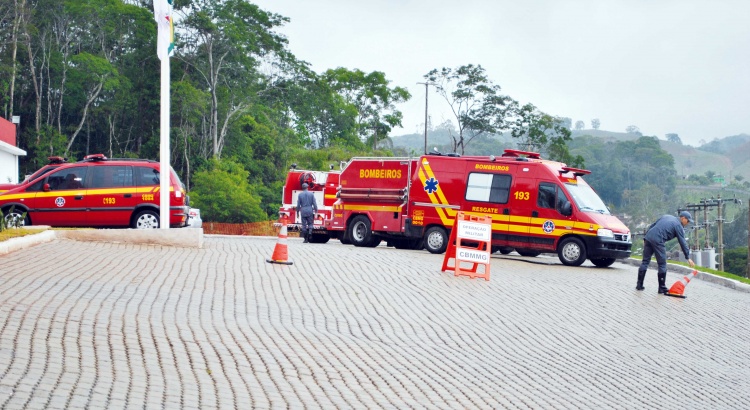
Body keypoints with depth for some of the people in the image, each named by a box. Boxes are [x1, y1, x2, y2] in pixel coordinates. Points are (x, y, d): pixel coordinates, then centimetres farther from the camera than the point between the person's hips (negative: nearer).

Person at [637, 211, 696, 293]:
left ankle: (639, 285, 14)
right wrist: (688, 258, 4)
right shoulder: (678, 226, 4)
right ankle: (662, 288, 7)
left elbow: (651, 226, 23)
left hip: (648, 237, 7)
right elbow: (683, 243, 1)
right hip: (657, 241, -7)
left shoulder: (666, 217, 25)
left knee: (645, 262, 12)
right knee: (662, 265, 4)